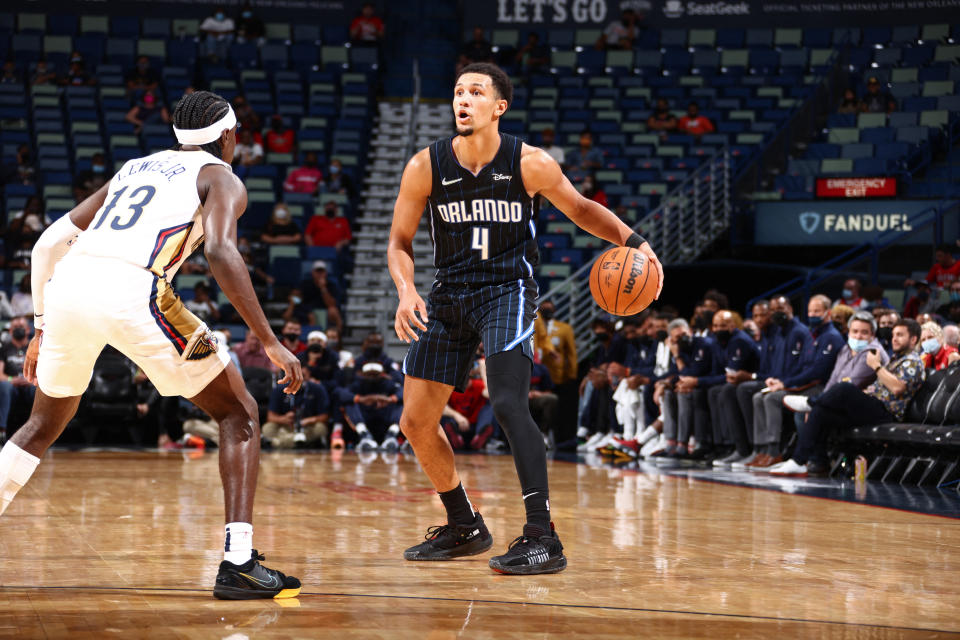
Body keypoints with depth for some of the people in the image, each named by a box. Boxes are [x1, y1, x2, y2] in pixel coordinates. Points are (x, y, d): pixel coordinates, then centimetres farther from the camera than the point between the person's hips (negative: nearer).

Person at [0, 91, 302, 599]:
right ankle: (238, 562, -5)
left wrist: (43, 328, 37)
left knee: (46, 422, 30)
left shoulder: (133, 169, 33)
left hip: (67, 287, 6)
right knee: (239, 414, 9)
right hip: (130, 291, -5)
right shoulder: (221, 178, 15)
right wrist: (271, 343, -7)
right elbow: (221, 253, -7)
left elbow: (49, 243, 29)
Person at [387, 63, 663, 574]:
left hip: (505, 291, -4)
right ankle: (464, 528, 26)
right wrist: (406, 290, -17)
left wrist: (634, 241, -10)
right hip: (449, 295, 4)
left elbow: (580, 209, 6)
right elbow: (400, 242, 3)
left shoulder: (529, 164, -10)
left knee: (508, 403, -25)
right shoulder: (426, 166, -6)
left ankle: (542, 539, -23)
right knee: (416, 422, 5)